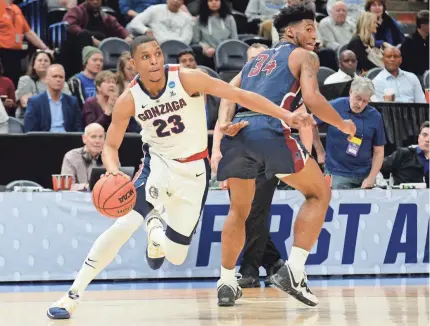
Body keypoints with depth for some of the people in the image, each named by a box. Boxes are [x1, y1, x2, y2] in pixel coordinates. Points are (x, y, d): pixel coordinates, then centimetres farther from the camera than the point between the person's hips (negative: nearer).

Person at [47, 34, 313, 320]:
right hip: (159, 164, 0)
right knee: (124, 224, -26)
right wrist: (112, 170, -27)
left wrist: (285, 115, -22)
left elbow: (240, 95, -17)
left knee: (176, 257, 3)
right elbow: (111, 145, -4)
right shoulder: (129, 100, -15)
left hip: (194, 172, 0)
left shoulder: (188, 79, -20)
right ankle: (73, 294, -12)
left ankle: (156, 235, 41)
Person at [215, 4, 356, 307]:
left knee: (239, 209, 24)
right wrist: (344, 125, 13)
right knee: (319, 192, 11)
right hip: (270, 129, -6)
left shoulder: (255, 61, 34)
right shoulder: (304, 56, 16)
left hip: (237, 133, 6)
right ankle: (293, 272, -2)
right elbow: (312, 99, -1)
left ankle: (227, 283, 20)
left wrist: (225, 123, 1)